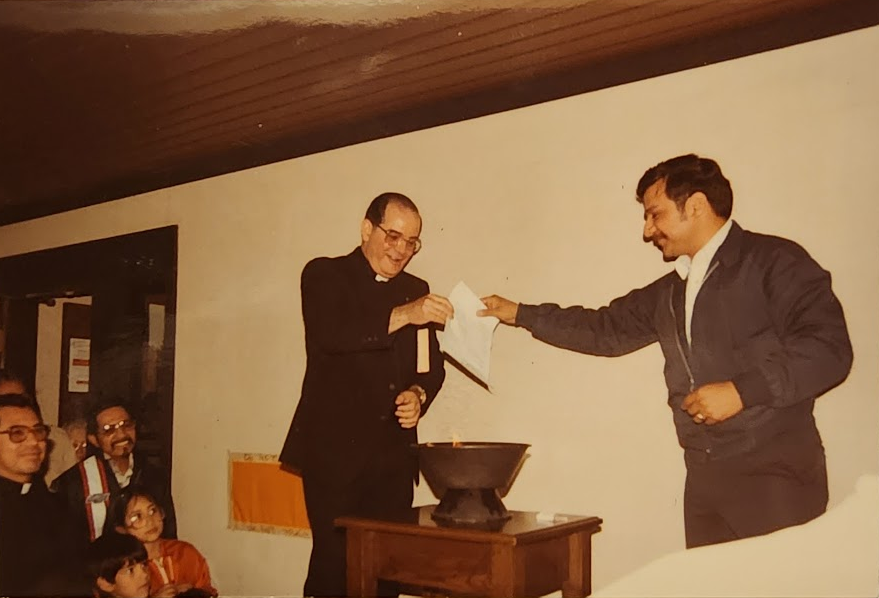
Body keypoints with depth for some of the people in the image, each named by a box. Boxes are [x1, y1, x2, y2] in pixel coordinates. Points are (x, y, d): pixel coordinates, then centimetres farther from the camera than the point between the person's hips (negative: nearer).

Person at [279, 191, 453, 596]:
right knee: (335, 558, -7)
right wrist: (402, 315, -26)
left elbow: (432, 365, 18)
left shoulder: (415, 290, 16)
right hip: (333, 447, -4)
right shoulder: (324, 275, 3)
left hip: (394, 452, 4)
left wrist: (419, 393, -4)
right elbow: (330, 335, -17)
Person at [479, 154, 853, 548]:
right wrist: (519, 313, 24)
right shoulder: (669, 293, 18)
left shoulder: (772, 261, -5)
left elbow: (828, 346, -14)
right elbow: (606, 330, 25)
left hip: (773, 474, -6)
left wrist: (741, 390, -18)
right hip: (704, 477, 7)